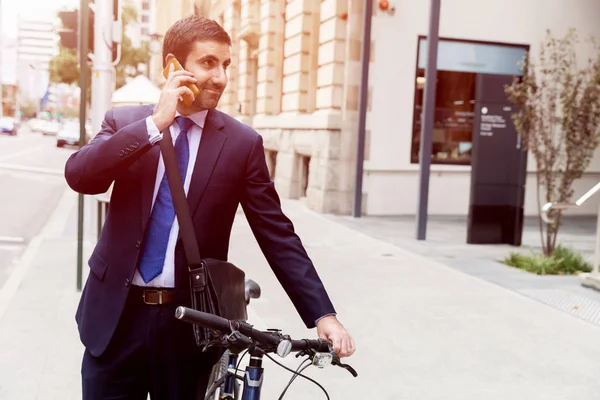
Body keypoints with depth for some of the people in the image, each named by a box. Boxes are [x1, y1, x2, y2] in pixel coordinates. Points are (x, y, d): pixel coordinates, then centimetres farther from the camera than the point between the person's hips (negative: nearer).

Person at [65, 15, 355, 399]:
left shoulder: (243, 142, -4)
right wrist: (156, 123, -20)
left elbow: (278, 235, -5)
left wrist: (323, 314, -12)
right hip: (116, 315, 1)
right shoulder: (125, 122, 2)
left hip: (191, 322, -1)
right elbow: (79, 175, -15)